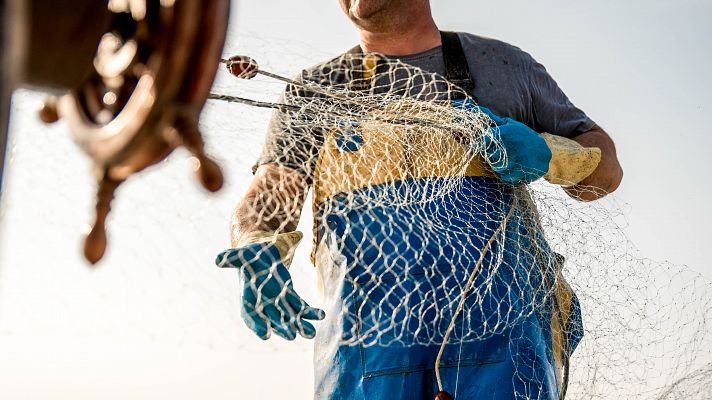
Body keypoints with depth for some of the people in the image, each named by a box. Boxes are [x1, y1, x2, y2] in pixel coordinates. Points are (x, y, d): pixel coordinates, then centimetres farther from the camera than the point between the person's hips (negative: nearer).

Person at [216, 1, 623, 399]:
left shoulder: (506, 64, 17)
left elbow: (605, 170, 19)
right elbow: (266, 204, 5)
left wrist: (543, 154, -4)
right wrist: (261, 253, -19)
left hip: (500, 323, 1)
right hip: (367, 330, 0)